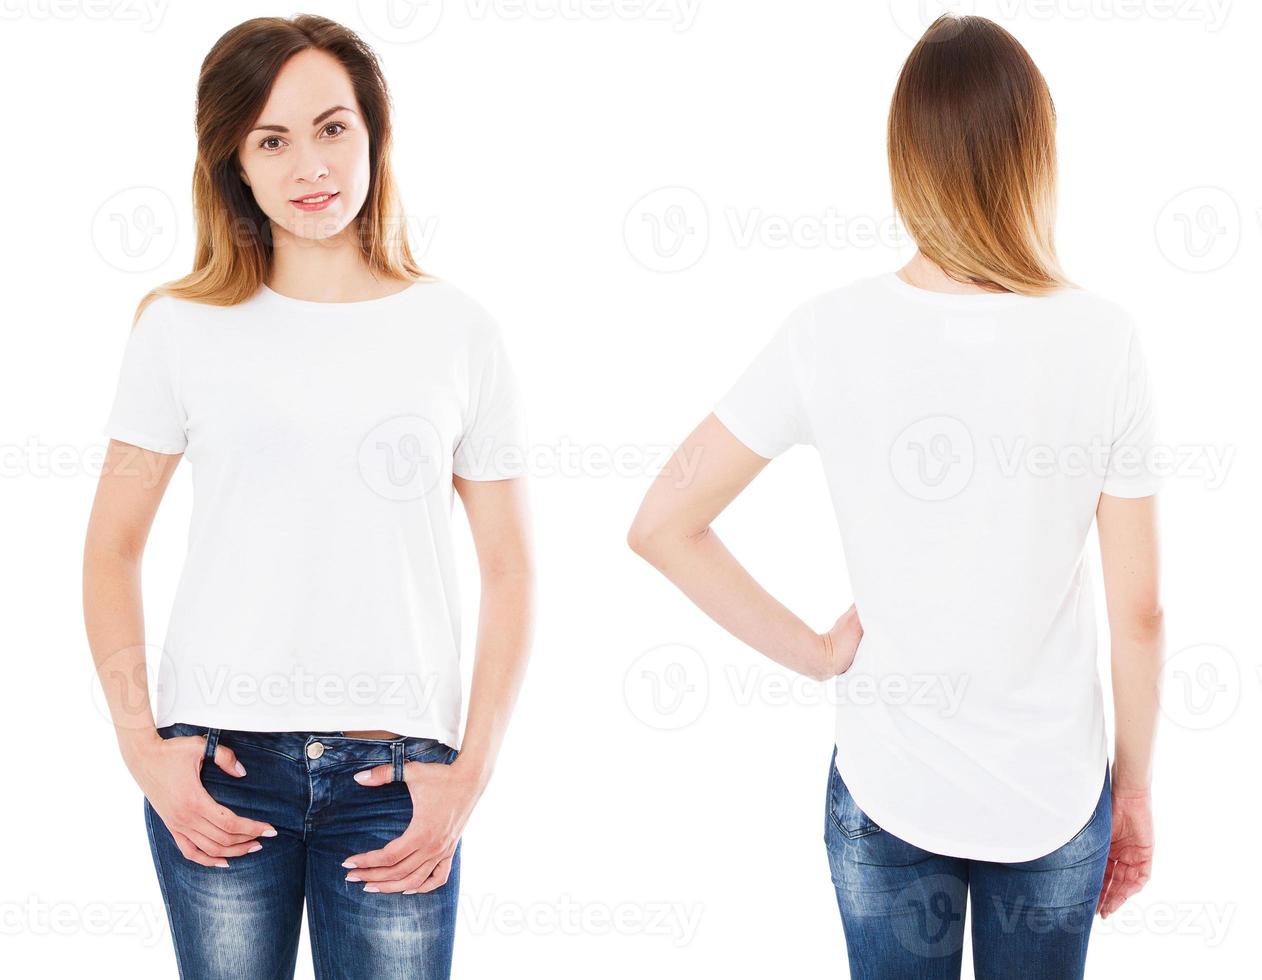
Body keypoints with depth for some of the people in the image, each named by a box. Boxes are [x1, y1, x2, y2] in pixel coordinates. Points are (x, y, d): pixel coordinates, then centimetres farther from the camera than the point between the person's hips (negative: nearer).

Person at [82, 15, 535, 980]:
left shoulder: (458, 332, 3)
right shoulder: (185, 328, 3)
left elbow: (509, 569, 4)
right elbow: (113, 547, 7)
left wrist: (471, 772, -2)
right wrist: (140, 743, -2)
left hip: (394, 773, 0)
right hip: (219, 766, 0)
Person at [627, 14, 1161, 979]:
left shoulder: (830, 335, -13)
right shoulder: (1104, 339, -13)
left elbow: (662, 527, -10)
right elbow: (1138, 610, -7)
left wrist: (814, 651, -1)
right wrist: (1136, 789, 7)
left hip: (887, 799, 0)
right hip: (1059, 799, 0)